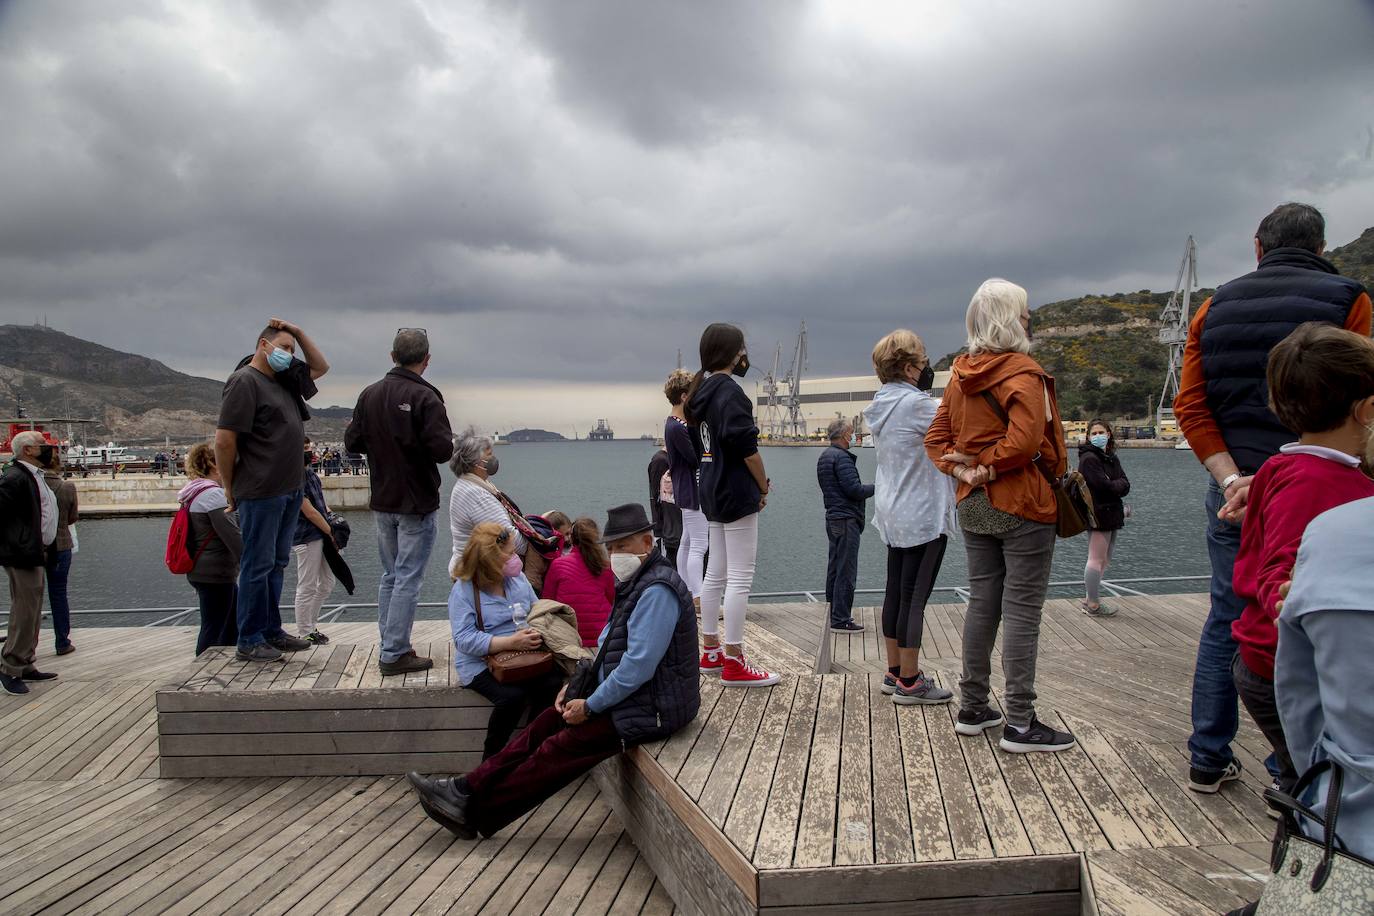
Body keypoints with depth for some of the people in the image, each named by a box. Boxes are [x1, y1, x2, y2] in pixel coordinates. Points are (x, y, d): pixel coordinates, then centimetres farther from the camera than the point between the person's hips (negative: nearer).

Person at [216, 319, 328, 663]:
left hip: (289, 491, 9)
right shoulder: (244, 381, -11)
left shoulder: (283, 381, 15)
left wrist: (298, 332, 14)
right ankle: (249, 641, 5)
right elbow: (224, 440, -15)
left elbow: (320, 366, 29)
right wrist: (230, 490, -10)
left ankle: (271, 631, 22)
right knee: (258, 566, -2)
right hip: (261, 493, -9)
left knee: (276, 564, 14)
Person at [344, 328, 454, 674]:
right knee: (408, 579, -1)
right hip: (417, 503, -6)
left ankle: (390, 646, 23)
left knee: (390, 576, 17)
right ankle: (395, 654, 1)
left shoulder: (369, 394, 2)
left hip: (382, 503, 6)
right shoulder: (425, 397, -16)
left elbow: (352, 441, 6)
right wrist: (418, 443, 0)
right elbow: (442, 449, -22)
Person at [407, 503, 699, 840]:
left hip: (651, 708, -10)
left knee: (557, 750, -9)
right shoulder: (637, 582, 12)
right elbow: (609, 643, 20)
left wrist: (591, 705, -16)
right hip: (631, 694, 10)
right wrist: (578, 685, 8)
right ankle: (466, 790, 4)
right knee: (547, 722, 3)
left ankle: (473, 812, 1)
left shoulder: (656, 590, -22)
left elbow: (638, 666, -26)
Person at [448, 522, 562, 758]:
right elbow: (464, 639, -17)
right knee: (513, 695, -32)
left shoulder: (517, 578, 10)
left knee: (554, 684, -24)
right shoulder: (464, 590, -8)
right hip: (480, 663, -5)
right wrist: (510, 643, -26)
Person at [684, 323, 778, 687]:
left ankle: (711, 652, 23)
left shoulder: (703, 390, 11)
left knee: (715, 574, 15)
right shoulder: (730, 391, -15)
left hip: (713, 492, 9)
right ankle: (734, 663, -1)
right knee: (740, 579, -5)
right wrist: (764, 487, -7)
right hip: (737, 493, -9)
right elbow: (747, 448, -20)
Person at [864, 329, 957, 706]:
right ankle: (909, 682, 5)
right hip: (923, 515, -9)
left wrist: (925, 392, 1)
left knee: (895, 592, 14)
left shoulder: (882, 405, 9)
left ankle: (895, 672, 23)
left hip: (892, 514, 9)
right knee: (915, 597, -3)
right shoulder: (916, 403, -18)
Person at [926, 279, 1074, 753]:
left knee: (982, 603, 15)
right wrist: (989, 466, -13)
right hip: (1023, 508, -7)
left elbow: (937, 438, 9)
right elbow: (1025, 439, -27)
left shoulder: (960, 375, 10)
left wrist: (962, 469, -3)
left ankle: (972, 708, 23)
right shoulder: (1023, 373, -14)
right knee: (1022, 611, -1)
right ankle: (1020, 724, 5)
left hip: (974, 507, 8)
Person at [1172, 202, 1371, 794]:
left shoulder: (1217, 307, 9)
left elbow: (1190, 406, -1)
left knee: (1225, 623, 12)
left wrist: (1230, 477, -7)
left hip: (1233, 489, 4)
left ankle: (1208, 760, 19)